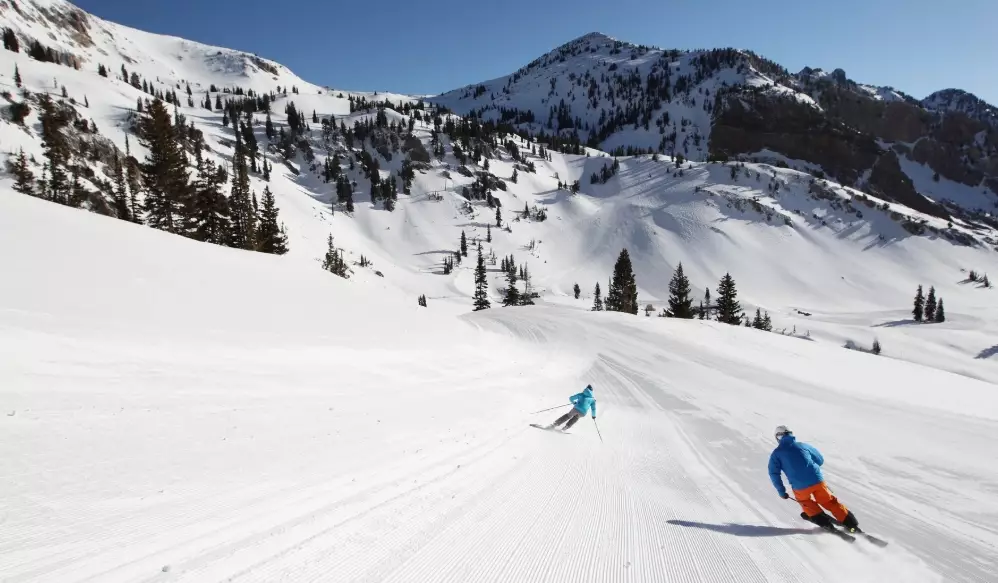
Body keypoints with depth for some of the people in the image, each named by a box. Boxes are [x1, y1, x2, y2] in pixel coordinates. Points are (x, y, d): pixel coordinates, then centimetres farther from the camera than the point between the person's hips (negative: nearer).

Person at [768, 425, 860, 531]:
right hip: (817, 479, 2)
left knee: (805, 501, 27)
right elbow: (820, 459, 23)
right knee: (829, 501, 22)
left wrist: (781, 491, 4)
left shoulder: (776, 453, 5)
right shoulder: (803, 445, 12)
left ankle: (824, 521, 18)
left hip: (800, 486, -2)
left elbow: (774, 473, -4)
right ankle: (851, 523, 24)